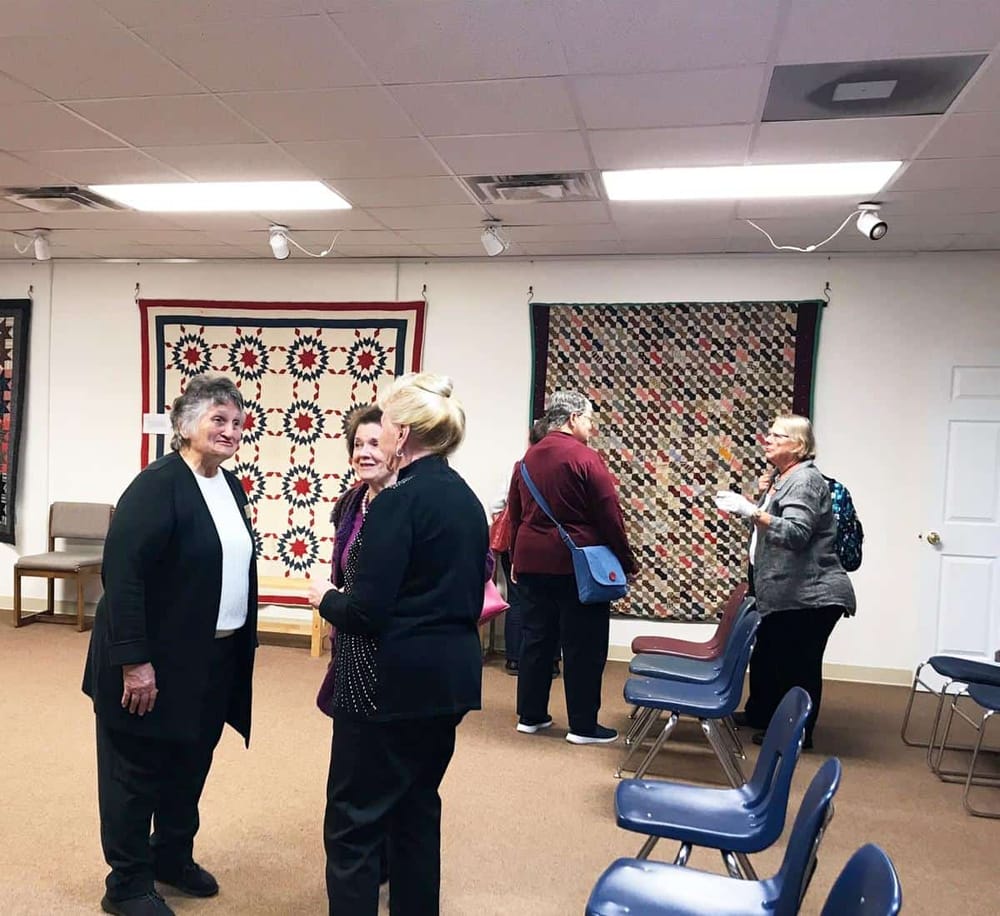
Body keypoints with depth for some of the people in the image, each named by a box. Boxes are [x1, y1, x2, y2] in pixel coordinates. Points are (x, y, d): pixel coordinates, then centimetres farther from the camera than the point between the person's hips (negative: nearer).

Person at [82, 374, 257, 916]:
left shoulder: (231, 487, 7)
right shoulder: (156, 485, -17)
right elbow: (122, 575, -21)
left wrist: (242, 646, 10)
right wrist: (134, 662, -23)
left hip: (215, 658, 8)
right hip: (156, 660, -8)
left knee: (191, 765, 20)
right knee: (136, 770, 10)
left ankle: (173, 856, 40)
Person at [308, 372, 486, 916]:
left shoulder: (397, 501, -18)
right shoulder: (466, 498, 8)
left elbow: (365, 611, -21)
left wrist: (325, 597, -1)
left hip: (394, 680, -9)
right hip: (451, 674, 9)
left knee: (354, 819, 5)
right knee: (417, 808, 21)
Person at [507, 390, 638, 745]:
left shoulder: (528, 457, 10)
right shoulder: (584, 457, -11)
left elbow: (515, 514, 15)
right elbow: (609, 516, -11)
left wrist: (518, 559, 23)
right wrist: (627, 561, -1)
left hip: (531, 562, 7)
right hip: (577, 564, -7)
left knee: (535, 640, 13)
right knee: (583, 646, 2)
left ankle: (530, 715, 21)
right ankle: (583, 725, 9)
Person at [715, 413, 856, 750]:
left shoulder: (805, 480, -17)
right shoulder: (781, 477, 14)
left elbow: (794, 534, -28)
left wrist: (751, 510, -35)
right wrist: (766, 495, 6)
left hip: (809, 596, -10)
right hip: (783, 593, 10)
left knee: (798, 666, 2)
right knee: (766, 656, 21)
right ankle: (760, 714, 38)